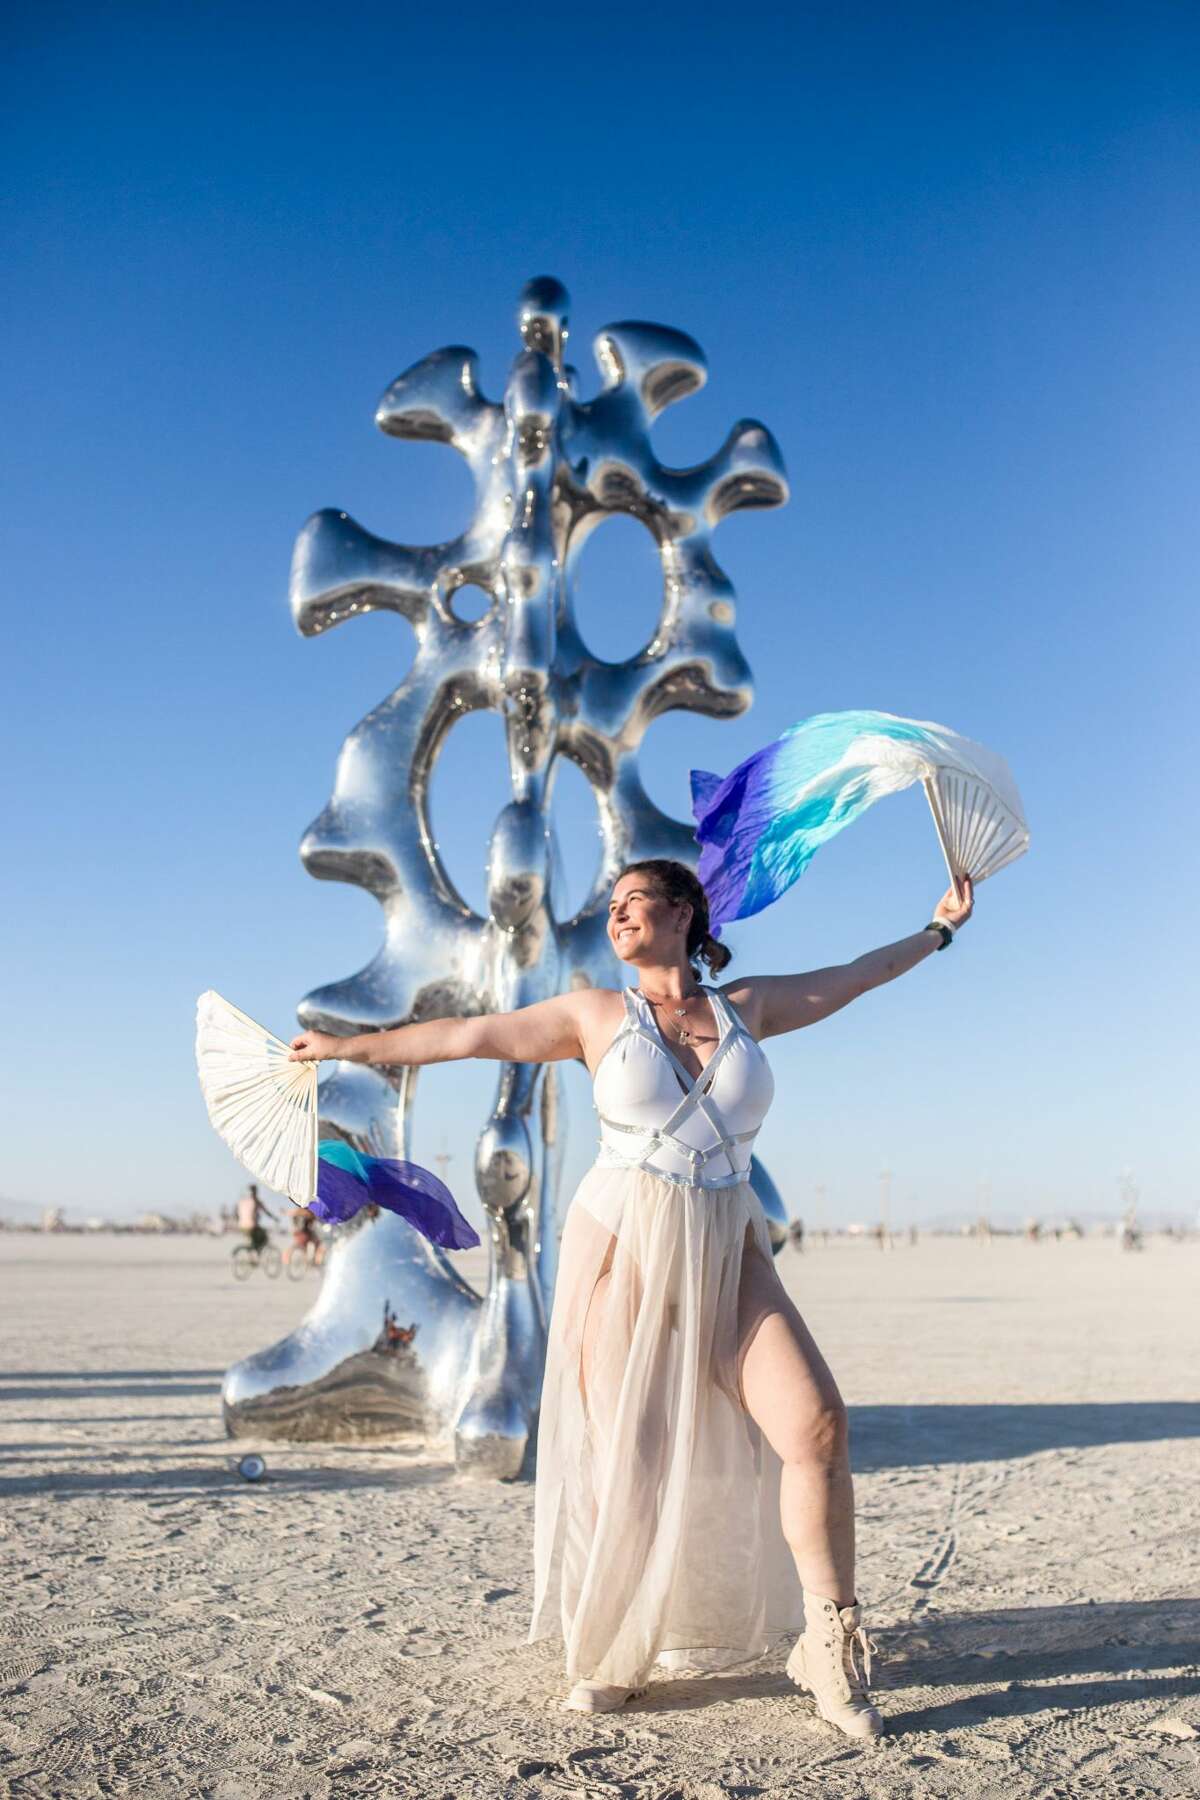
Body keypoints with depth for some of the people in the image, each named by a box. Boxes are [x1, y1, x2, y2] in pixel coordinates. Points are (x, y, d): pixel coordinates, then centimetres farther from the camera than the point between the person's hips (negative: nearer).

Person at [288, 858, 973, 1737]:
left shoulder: (747, 1005, 8)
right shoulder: (596, 1014, 3)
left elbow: (855, 974, 21)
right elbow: (468, 1034, 8)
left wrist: (940, 928, 32)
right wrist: (345, 1046, 13)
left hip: (727, 1260, 2)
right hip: (623, 1252, -1)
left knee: (817, 1423, -13)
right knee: (626, 1465, -2)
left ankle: (830, 1650, 5)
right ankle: (611, 1655, 23)